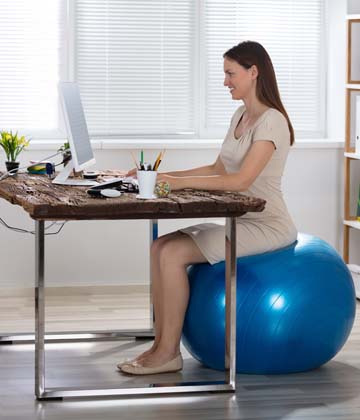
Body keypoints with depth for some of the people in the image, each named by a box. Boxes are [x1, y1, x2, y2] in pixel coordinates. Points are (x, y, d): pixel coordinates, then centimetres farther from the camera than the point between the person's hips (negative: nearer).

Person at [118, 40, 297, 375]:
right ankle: (162, 345, -5)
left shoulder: (271, 121, -16)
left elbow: (241, 180, -26)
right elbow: (218, 169, 19)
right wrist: (166, 176, 8)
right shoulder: (240, 116, 14)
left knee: (174, 254, -20)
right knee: (159, 247, -6)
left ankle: (169, 353, -11)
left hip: (267, 227, -9)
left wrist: (181, 182, -26)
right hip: (242, 222, 9)